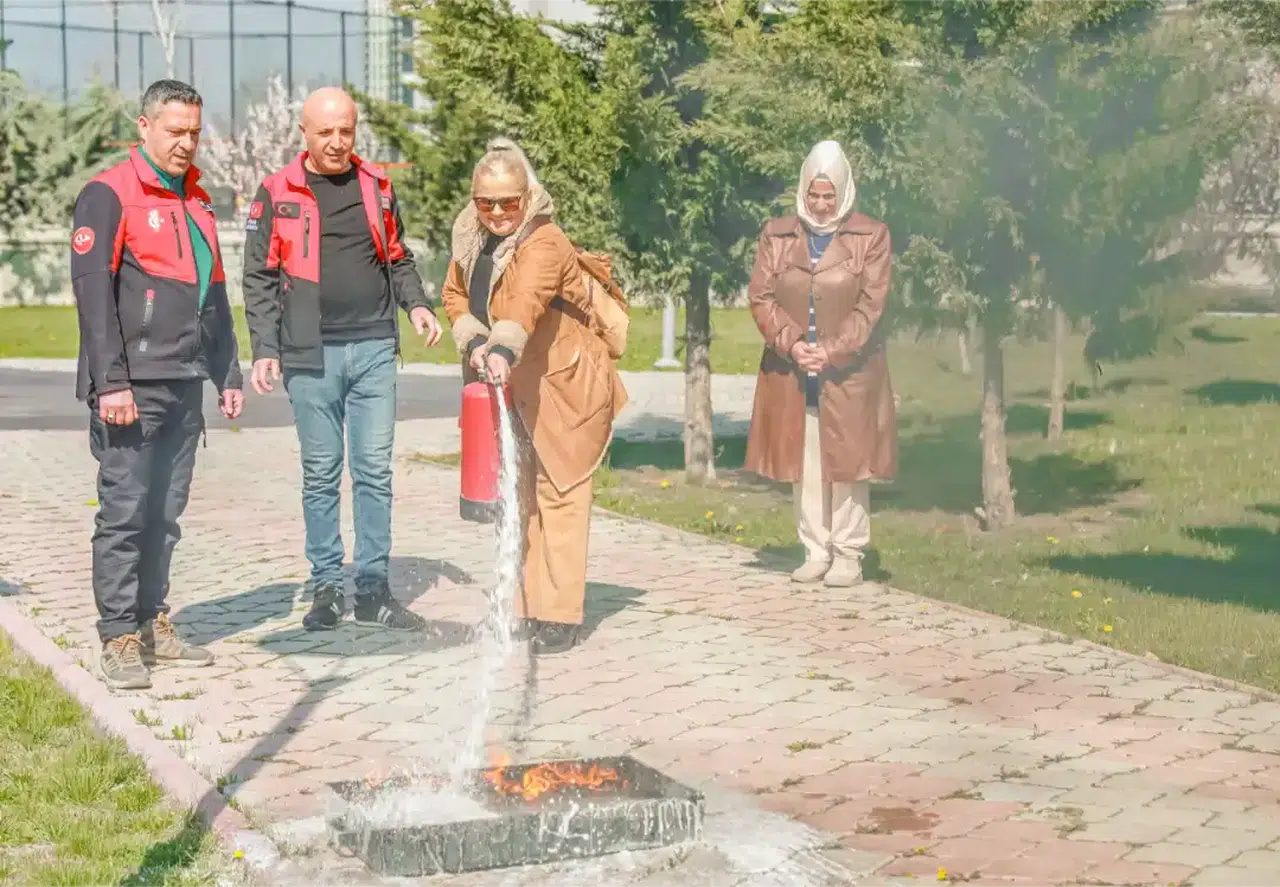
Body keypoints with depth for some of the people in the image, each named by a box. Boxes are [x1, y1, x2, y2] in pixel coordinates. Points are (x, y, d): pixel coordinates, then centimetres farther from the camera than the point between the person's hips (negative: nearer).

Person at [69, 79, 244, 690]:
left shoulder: (195, 201, 19)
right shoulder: (108, 195, -4)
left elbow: (213, 295, 24)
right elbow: (92, 290, -11)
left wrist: (226, 376, 20)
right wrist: (111, 382, -18)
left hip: (185, 388, 7)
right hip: (133, 389, -7)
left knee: (165, 515, 10)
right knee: (125, 513, -4)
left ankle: (153, 623, 19)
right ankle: (118, 638, 2)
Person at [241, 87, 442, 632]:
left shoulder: (377, 187, 11)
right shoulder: (277, 194, 3)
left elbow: (397, 259, 20)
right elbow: (260, 279, 3)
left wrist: (416, 305, 1)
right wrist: (264, 350, -5)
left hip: (374, 348, 2)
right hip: (311, 356, -2)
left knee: (375, 470, 2)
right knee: (320, 474, 4)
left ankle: (374, 589, 8)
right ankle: (327, 588, 13)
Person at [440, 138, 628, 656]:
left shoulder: (544, 244, -21)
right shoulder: (471, 242, 3)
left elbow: (528, 299, -39)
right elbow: (454, 295, 13)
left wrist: (504, 349, -56)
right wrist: (474, 342, -6)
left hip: (565, 388, -7)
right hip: (514, 390, 8)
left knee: (560, 497, -6)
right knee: (520, 501, 11)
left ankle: (560, 618, -1)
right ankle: (525, 609, 19)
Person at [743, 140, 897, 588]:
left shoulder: (871, 236, -1)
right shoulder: (776, 235, 6)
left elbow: (870, 305, -6)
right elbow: (761, 297, 1)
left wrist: (831, 350, -16)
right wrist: (792, 344, -13)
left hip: (849, 373, -3)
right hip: (791, 371, 3)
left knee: (846, 464, 1)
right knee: (803, 466, 6)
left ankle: (848, 556, 10)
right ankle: (815, 553, 15)